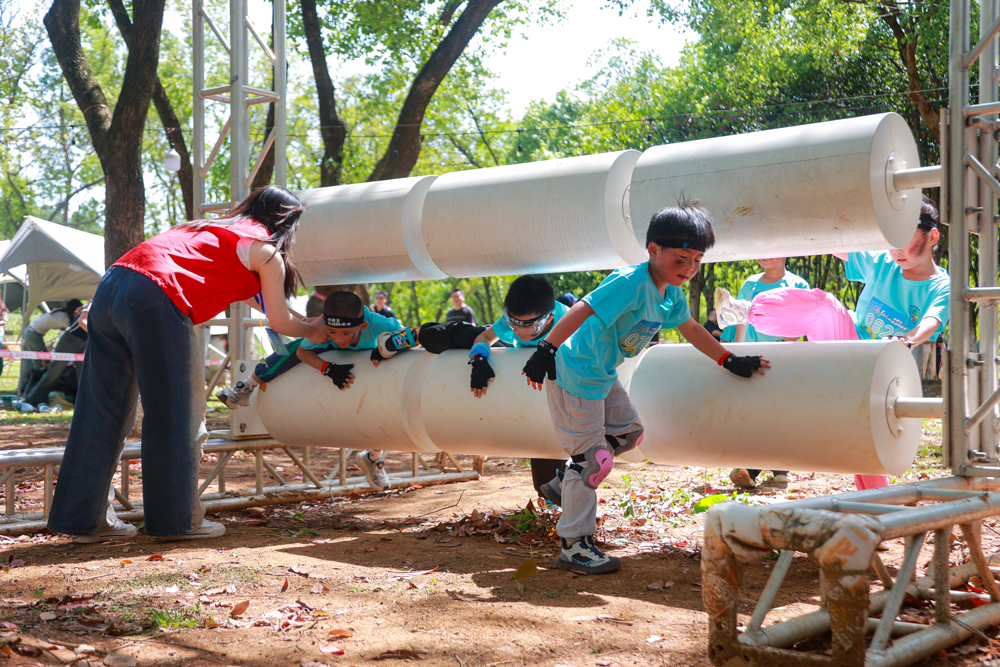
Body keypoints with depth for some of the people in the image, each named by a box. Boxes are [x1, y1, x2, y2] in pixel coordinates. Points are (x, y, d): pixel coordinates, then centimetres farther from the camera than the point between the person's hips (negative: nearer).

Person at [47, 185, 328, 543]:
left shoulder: (217, 229, 33)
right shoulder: (266, 250, 8)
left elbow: (237, 288, 45)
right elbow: (281, 322, 13)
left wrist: (305, 323, 50)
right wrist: (314, 331, 34)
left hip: (111, 284, 9)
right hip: (155, 299, -8)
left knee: (103, 411, 11)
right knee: (174, 415, 3)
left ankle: (87, 518, 18)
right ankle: (177, 519, 10)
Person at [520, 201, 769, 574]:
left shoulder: (672, 295, 2)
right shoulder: (630, 283, -27)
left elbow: (691, 329, 16)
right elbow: (583, 310, -32)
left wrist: (729, 361, 13)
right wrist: (545, 350, -35)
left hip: (603, 375, 9)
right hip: (575, 375, -9)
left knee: (628, 432, 16)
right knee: (590, 456, -3)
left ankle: (570, 482, 29)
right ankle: (574, 546, 8)